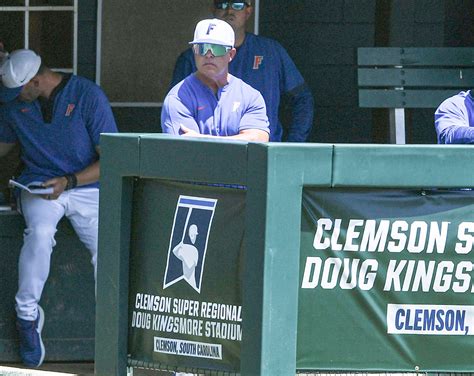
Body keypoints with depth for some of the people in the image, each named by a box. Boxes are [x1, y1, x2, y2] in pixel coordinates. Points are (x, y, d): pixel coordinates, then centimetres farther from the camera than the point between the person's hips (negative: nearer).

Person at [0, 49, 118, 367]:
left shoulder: (88, 96, -8)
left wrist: (69, 181, -20)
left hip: (87, 185, -2)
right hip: (39, 185, 2)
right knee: (40, 233, -33)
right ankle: (27, 315, -18)